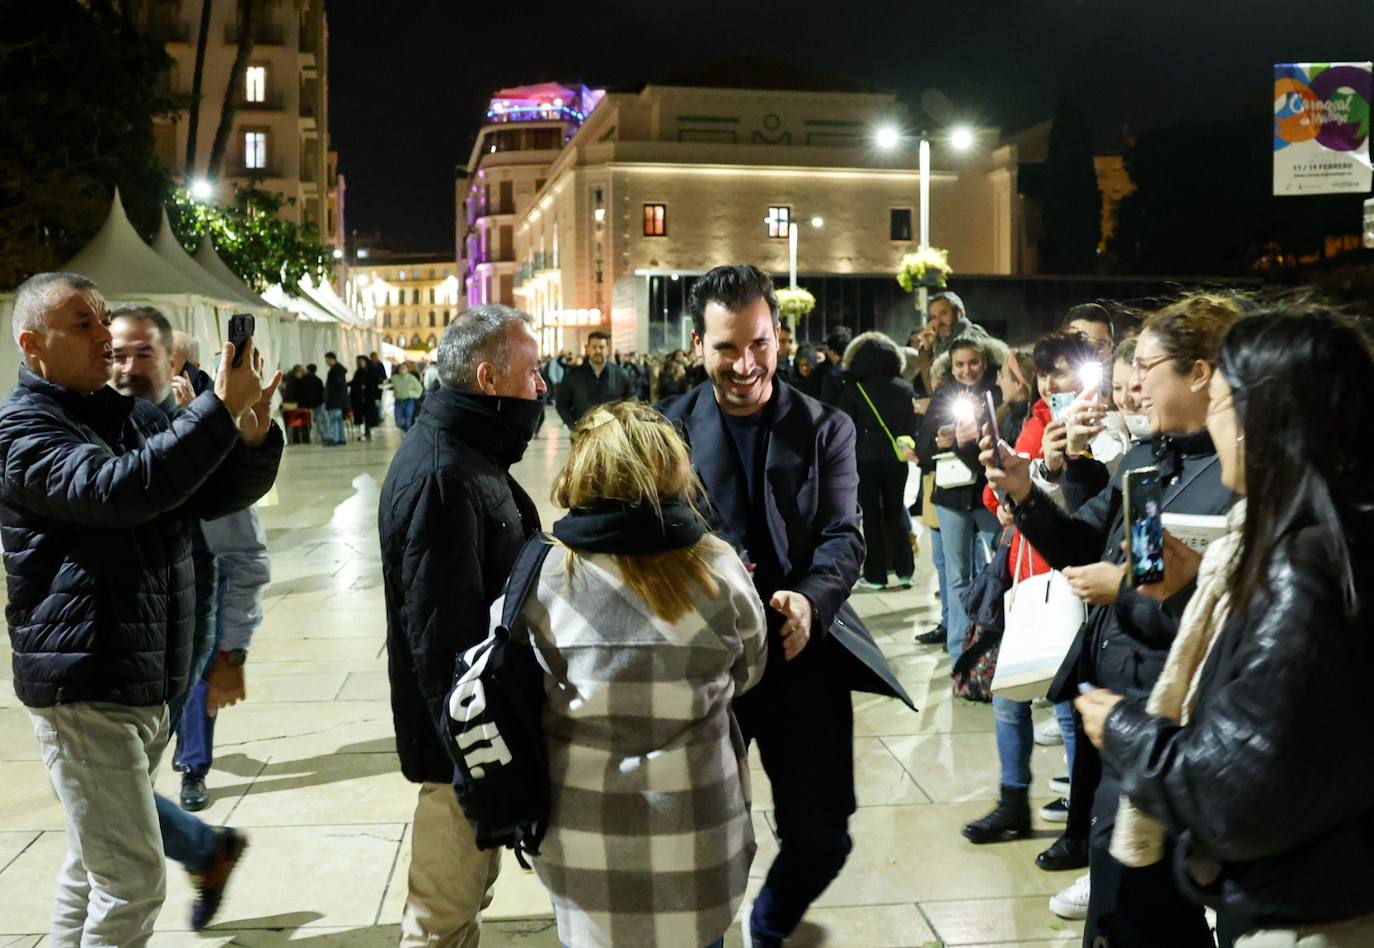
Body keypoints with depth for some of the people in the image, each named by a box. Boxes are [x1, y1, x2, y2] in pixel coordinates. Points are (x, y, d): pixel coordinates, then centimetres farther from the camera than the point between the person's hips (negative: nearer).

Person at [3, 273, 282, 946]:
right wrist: (220, 409, -32)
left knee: (94, 864, 19)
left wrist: (252, 435, -14)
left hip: (145, 682, 8)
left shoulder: (132, 417, 13)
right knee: (133, 879, -7)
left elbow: (217, 493, 7)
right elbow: (116, 489, -29)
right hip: (83, 687, -8)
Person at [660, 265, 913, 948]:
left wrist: (811, 601, -27)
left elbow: (843, 537, -6)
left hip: (803, 654, 1)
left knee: (821, 838, 9)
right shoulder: (669, 430, 0)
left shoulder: (826, 429, 2)